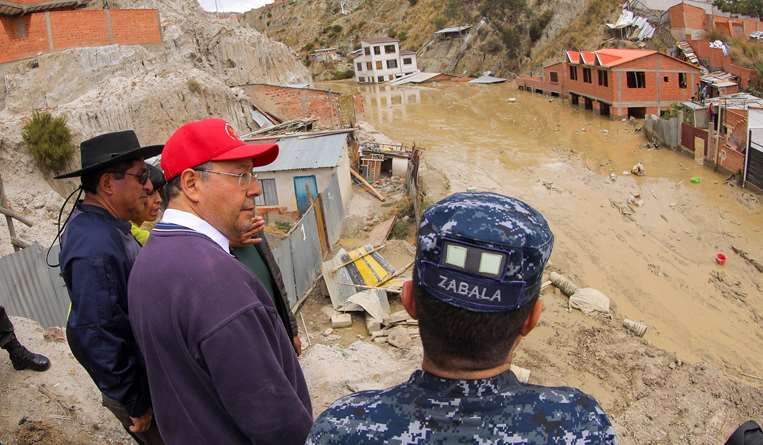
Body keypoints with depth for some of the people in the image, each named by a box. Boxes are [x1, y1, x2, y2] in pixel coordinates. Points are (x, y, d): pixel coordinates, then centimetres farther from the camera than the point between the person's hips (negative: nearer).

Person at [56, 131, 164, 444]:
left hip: (147, 369, 9)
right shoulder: (94, 249, -31)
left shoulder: (105, 224, 1)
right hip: (137, 383, -9)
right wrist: (136, 405, -17)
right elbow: (97, 336, -28)